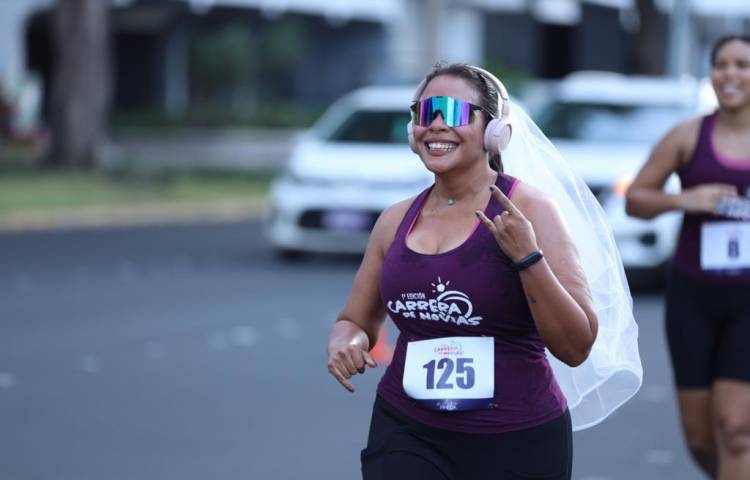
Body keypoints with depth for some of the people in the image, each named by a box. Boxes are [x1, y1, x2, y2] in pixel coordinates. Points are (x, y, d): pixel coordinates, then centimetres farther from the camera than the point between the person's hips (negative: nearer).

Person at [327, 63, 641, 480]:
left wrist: (527, 258, -23)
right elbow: (357, 321, 18)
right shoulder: (395, 221, 5)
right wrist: (345, 343, -5)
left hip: (517, 445, -2)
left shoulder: (528, 210, -8)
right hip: (408, 439, 3)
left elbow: (577, 347, -11)